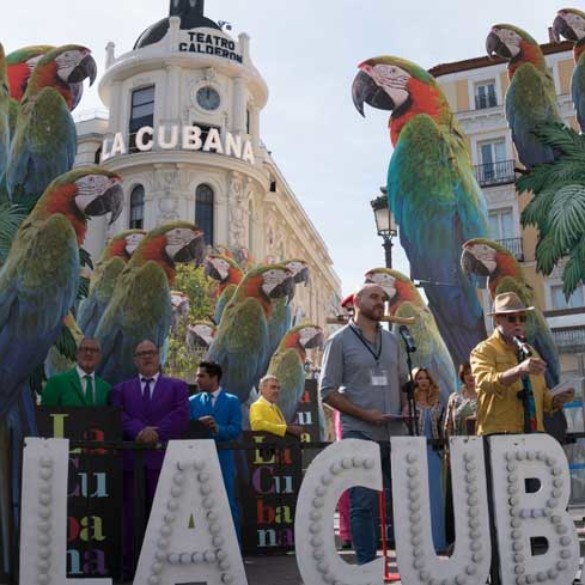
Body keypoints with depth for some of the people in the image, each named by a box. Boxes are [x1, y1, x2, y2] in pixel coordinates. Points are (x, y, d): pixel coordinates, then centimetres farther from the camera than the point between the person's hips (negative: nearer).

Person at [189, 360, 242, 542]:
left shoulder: (232, 401, 3)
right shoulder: (192, 401, 9)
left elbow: (236, 430, -8)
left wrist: (218, 428, -23)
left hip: (223, 460, -2)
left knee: (228, 504, 3)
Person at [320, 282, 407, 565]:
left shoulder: (391, 340, 15)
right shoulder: (340, 340, 0)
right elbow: (328, 391, -5)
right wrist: (365, 414, -14)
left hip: (395, 433, 5)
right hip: (360, 435, -5)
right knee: (363, 503, -2)